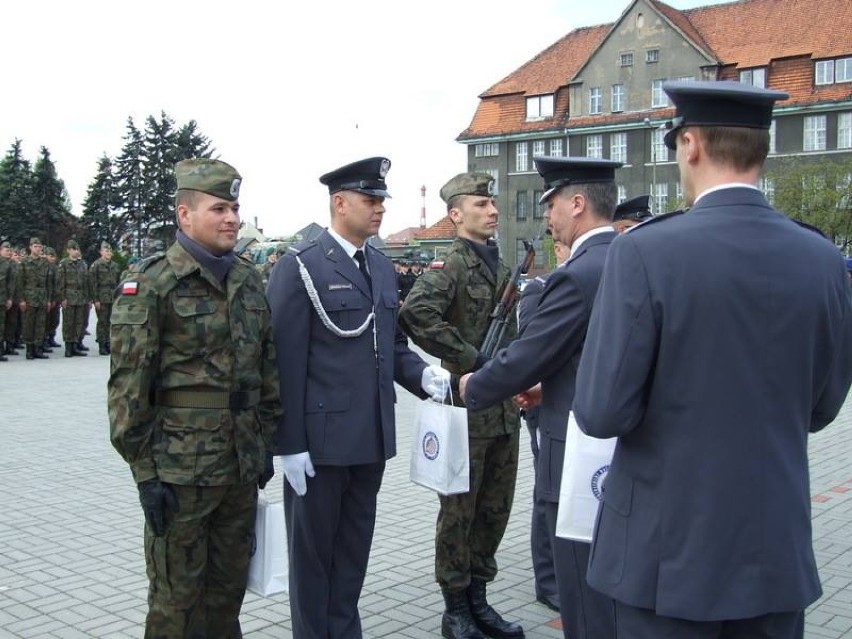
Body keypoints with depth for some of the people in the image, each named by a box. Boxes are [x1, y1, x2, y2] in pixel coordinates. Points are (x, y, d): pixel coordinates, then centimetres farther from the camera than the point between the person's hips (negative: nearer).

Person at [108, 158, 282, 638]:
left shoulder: (249, 281, 9)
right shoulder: (150, 285, -10)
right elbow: (128, 385, -12)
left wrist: (266, 443, 13)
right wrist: (144, 472, -13)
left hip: (243, 467, 6)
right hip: (180, 470, -5)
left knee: (230, 586, 16)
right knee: (177, 597, 7)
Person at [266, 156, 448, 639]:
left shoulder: (382, 266, 11)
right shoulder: (300, 266, -10)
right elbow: (285, 361, -14)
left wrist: (423, 373, -5)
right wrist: (290, 443, -16)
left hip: (371, 436, 7)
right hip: (320, 437, -6)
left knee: (354, 550, 18)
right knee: (313, 551, 10)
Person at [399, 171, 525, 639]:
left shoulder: (500, 267, 13)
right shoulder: (450, 266, -11)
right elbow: (415, 314, -30)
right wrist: (471, 360, -23)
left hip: (505, 410, 7)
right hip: (467, 408, -7)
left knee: (495, 512, 15)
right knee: (459, 514, 5)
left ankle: (478, 601, 29)